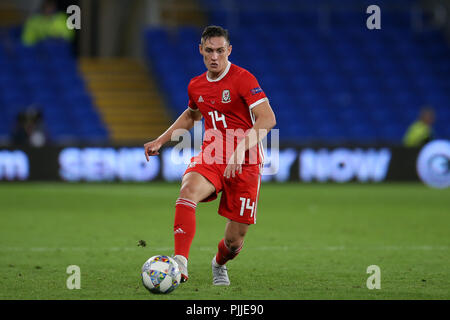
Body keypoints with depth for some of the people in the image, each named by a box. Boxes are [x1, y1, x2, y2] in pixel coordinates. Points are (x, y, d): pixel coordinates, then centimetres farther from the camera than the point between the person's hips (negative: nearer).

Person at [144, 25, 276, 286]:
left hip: (245, 164, -4)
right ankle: (180, 264, -41)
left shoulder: (243, 79, -11)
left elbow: (267, 119, -22)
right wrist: (161, 140, 24)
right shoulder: (196, 86, 9)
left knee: (234, 241, 1)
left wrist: (241, 149, -34)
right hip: (211, 156, 4)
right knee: (189, 190, -33)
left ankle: (219, 264, 39)